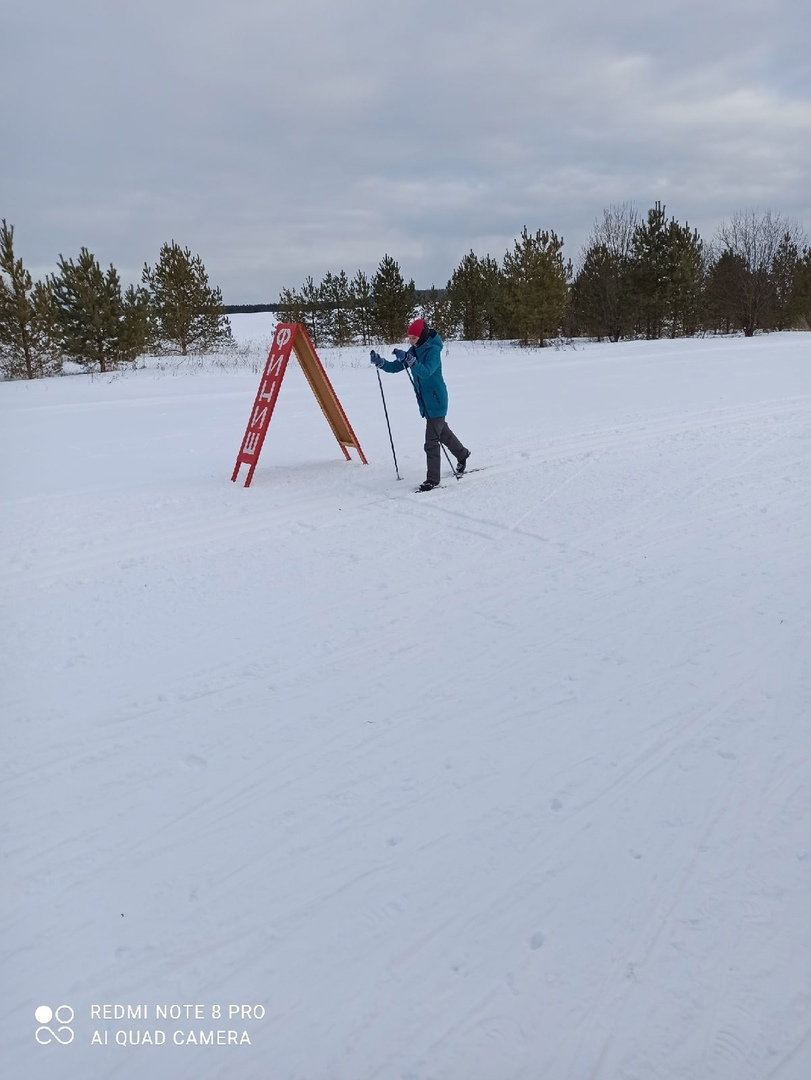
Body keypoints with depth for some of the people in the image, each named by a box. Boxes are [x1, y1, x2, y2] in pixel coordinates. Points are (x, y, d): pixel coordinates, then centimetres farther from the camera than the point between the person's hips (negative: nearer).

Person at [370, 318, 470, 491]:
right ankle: (462, 454, 50)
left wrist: (408, 360, -47)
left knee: (431, 441, -8)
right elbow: (395, 367, 2)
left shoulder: (433, 351, -20)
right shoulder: (414, 351, 4)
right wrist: (380, 362, -16)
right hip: (425, 401, 9)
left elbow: (426, 372, -36)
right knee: (442, 431, 26)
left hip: (436, 401, -9)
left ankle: (433, 479, 0)